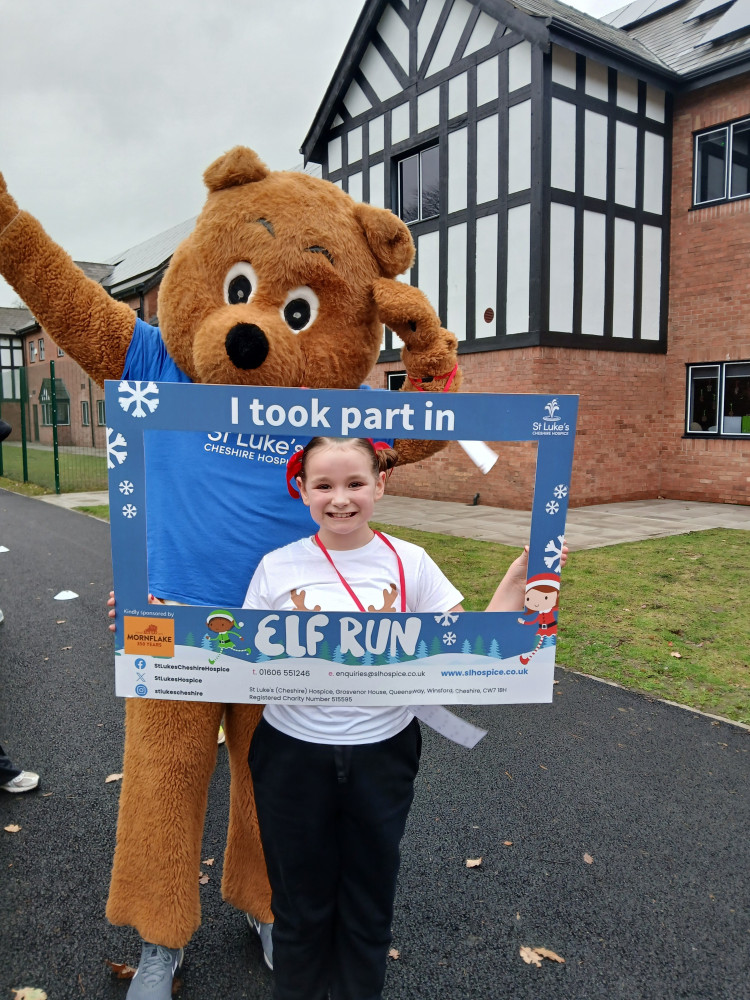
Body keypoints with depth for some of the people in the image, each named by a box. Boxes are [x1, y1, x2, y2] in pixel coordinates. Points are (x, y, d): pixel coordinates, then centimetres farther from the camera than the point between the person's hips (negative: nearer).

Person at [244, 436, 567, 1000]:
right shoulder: (278, 567, -9)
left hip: (382, 756, 0)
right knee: (300, 898, 19)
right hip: (293, 757, 0)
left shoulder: (409, 562, -10)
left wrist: (519, 577, -19)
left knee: (370, 897, 20)